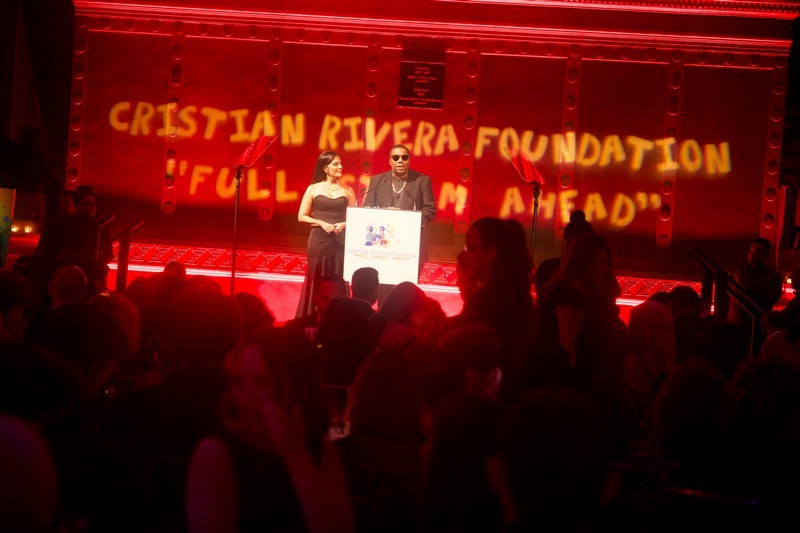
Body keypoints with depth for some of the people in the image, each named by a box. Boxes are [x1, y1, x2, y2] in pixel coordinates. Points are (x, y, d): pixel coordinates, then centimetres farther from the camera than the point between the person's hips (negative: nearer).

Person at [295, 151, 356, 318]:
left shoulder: (347, 191, 8)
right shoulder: (313, 189, 4)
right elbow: (301, 216, 2)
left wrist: (344, 224, -11)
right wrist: (322, 223, -11)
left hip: (340, 241, 1)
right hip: (319, 241, -1)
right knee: (317, 281, -1)